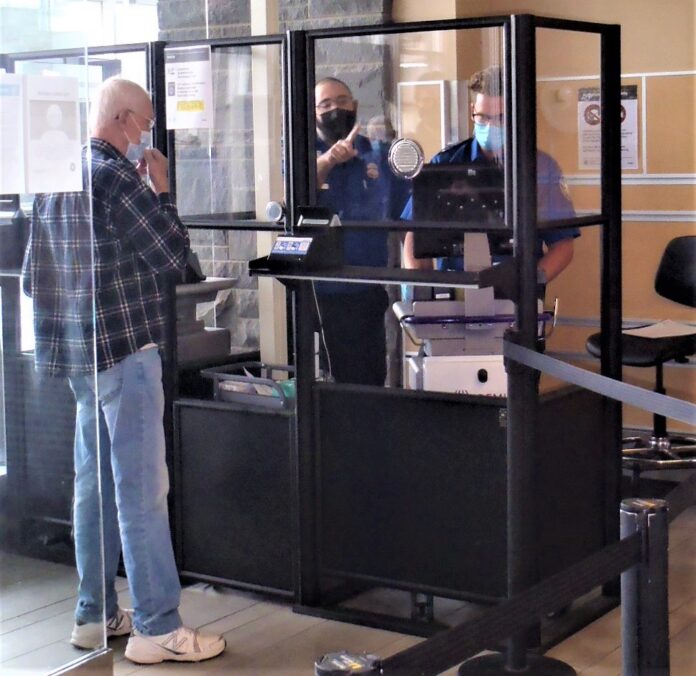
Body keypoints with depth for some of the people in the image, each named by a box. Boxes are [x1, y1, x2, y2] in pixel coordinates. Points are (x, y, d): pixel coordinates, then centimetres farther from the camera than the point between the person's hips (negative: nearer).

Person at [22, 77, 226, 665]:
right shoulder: (116, 175, -15)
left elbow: (32, 274, 18)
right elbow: (174, 252, -11)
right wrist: (161, 187, -2)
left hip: (77, 351, 9)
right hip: (125, 347, -9)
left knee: (95, 483, 14)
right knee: (142, 490, -5)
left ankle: (95, 615, 21)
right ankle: (157, 629, -1)